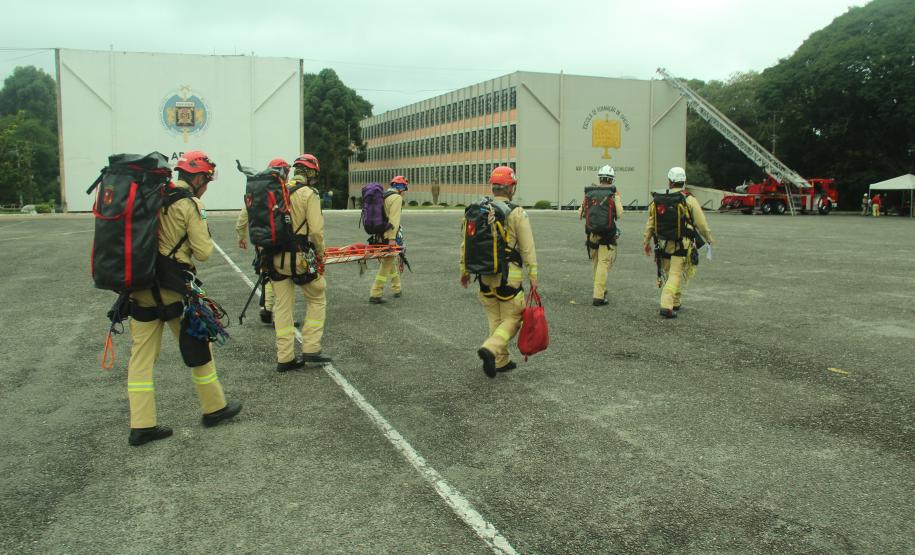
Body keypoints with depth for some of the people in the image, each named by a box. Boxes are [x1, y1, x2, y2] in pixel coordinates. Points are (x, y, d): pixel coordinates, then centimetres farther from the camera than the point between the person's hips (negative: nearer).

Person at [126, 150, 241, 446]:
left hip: (139, 286, 6)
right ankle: (214, 407, 24)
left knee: (141, 355, 7)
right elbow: (203, 252, -9)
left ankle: (141, 425, 9)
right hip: (173, 290, -6)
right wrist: (206, 238, 8)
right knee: (198, 346, 11)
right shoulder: (190, 205, -9)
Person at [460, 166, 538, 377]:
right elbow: (528, 248, -10)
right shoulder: (517, 213, -10)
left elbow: (466, 243, 9)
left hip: (485, 275, 5)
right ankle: (490, 349, -15)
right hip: (509, 276, -5)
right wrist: (533, 275, -4)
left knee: (495, 319, 16)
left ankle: (501, 361, 20)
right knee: (513, 319, 5)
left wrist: (464, 270, 19)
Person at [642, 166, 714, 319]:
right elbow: (701, 223, -4)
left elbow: (649, 224, 5)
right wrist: (709, 238, 11)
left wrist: (646, 242, 16)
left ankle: (675, 304, 28)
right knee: (677, 275, -3)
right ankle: (667, 306, -14)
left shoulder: (657, 201, 3)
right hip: (682, 246, -4)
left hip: (663, 245, 4)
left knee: (669, 274, 19)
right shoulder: (689, 200, -8)